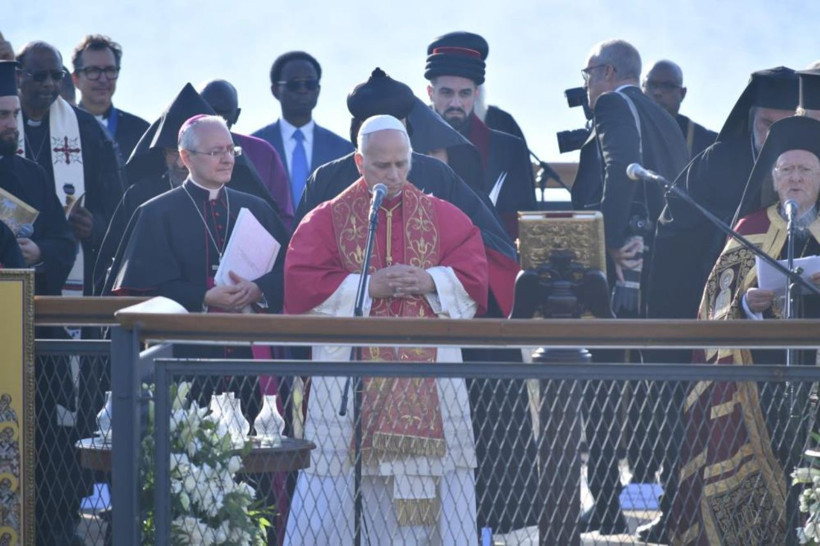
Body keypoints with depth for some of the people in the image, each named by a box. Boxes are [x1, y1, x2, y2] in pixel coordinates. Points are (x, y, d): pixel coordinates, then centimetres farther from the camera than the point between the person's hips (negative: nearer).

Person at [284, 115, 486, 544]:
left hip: (426, 373, 2)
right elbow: (301, 284, -4)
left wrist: (430, 281, -14)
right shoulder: (328, 219, 5)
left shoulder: (443, 217, 11)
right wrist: (368, 286, -13)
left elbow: (473, 278, 5)